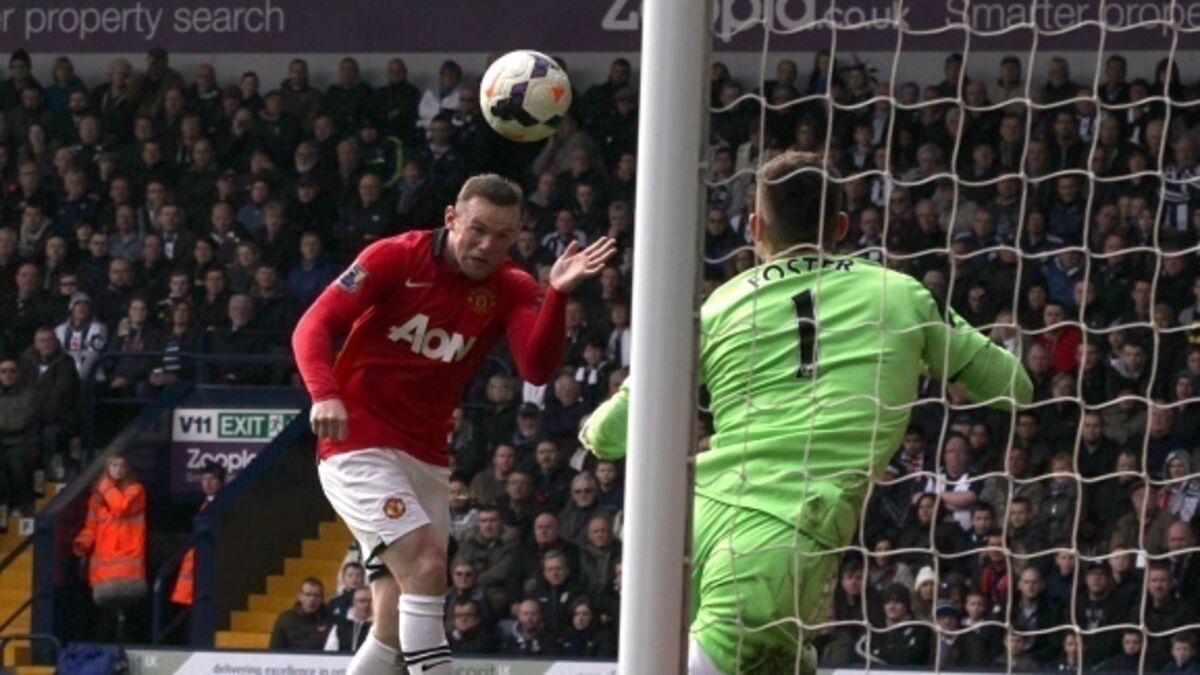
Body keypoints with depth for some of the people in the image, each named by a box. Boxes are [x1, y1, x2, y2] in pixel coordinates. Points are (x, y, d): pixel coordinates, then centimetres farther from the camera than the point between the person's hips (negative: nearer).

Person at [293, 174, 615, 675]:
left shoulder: (512, 290, 1)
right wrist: (325, 394, -29)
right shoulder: (395, 258, -9)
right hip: (358, 447, -6)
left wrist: (557, 295, -29)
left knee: (395, 628, 6)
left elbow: (537, 368, -15)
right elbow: (314, 326, -12)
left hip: (425, 459, 6)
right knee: (425, 564, -24)